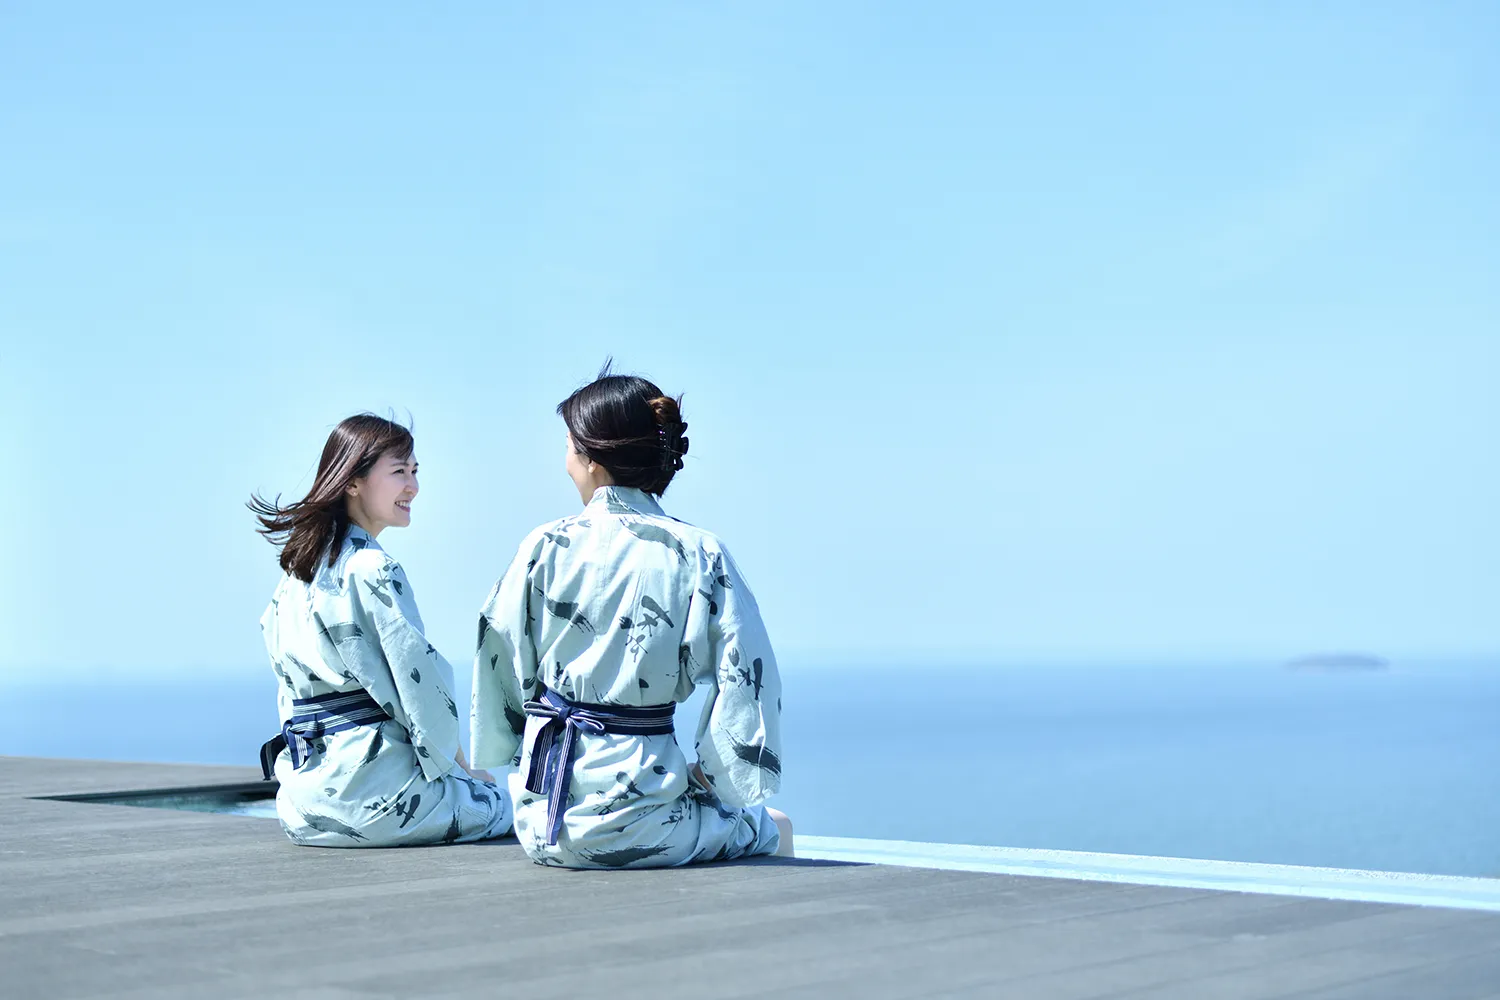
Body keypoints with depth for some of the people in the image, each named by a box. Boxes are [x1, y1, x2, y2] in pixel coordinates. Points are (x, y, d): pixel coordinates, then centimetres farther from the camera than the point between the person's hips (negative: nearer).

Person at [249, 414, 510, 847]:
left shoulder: (295, 572, 11)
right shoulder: (373, 571, -16)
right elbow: (420, 680, -15)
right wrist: (460, 766, 1)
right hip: (370, 789, -9)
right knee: (503, 806, 12)